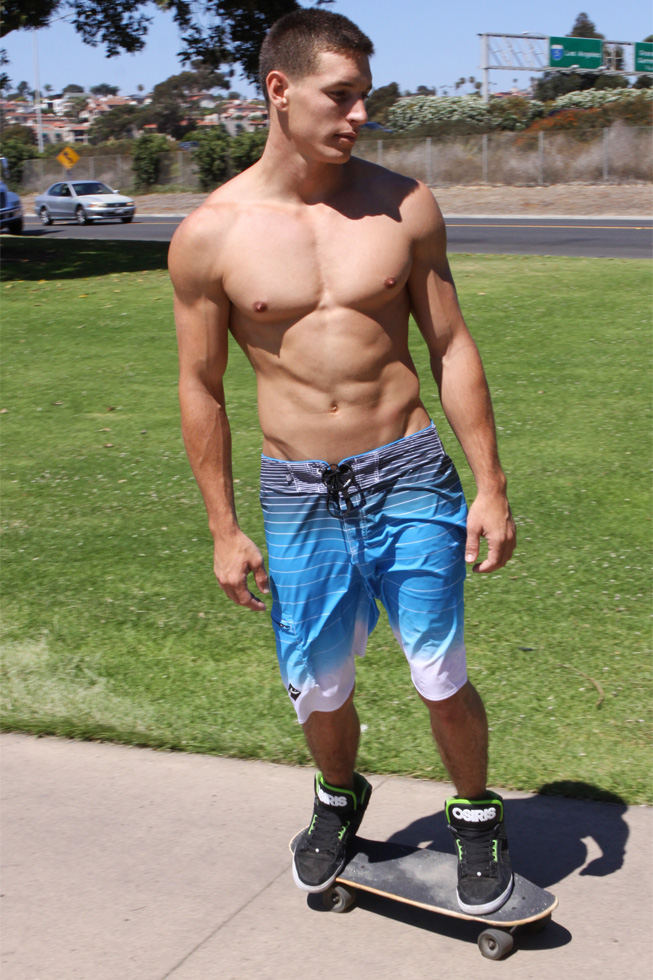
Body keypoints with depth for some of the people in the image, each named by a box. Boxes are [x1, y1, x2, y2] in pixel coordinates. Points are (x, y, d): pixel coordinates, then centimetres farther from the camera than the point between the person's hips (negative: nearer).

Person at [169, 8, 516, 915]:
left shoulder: (403, 205, -3)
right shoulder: (210, 236, -6)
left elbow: (451, 348, 3)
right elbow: (201, 388, 2)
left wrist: (490, 486, 0)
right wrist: (225, 530, 2)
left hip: (409, 476, 0)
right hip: (298, 494, 0)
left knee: (442, 680, 4)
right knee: (318, 690, 11)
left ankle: (476, 816, 32)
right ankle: (339, 800, 44)